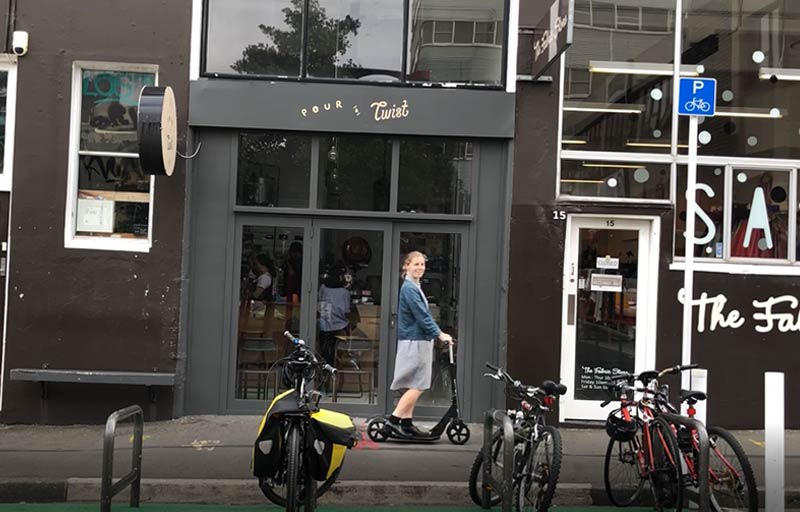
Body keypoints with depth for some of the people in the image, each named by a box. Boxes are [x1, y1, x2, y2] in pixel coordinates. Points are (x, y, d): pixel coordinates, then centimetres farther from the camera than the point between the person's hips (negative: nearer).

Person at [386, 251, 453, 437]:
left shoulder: (415, 287, 15)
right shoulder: (409, 288, -15)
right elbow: (422, 316, -19)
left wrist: (435, 334, 15)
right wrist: (440, 334, -17)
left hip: (419, 341, 10)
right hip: (413, 342, -10)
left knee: (413, 386, 10)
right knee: (417, 385, -8)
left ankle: (406, 424, 13)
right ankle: (394, 419, -6)